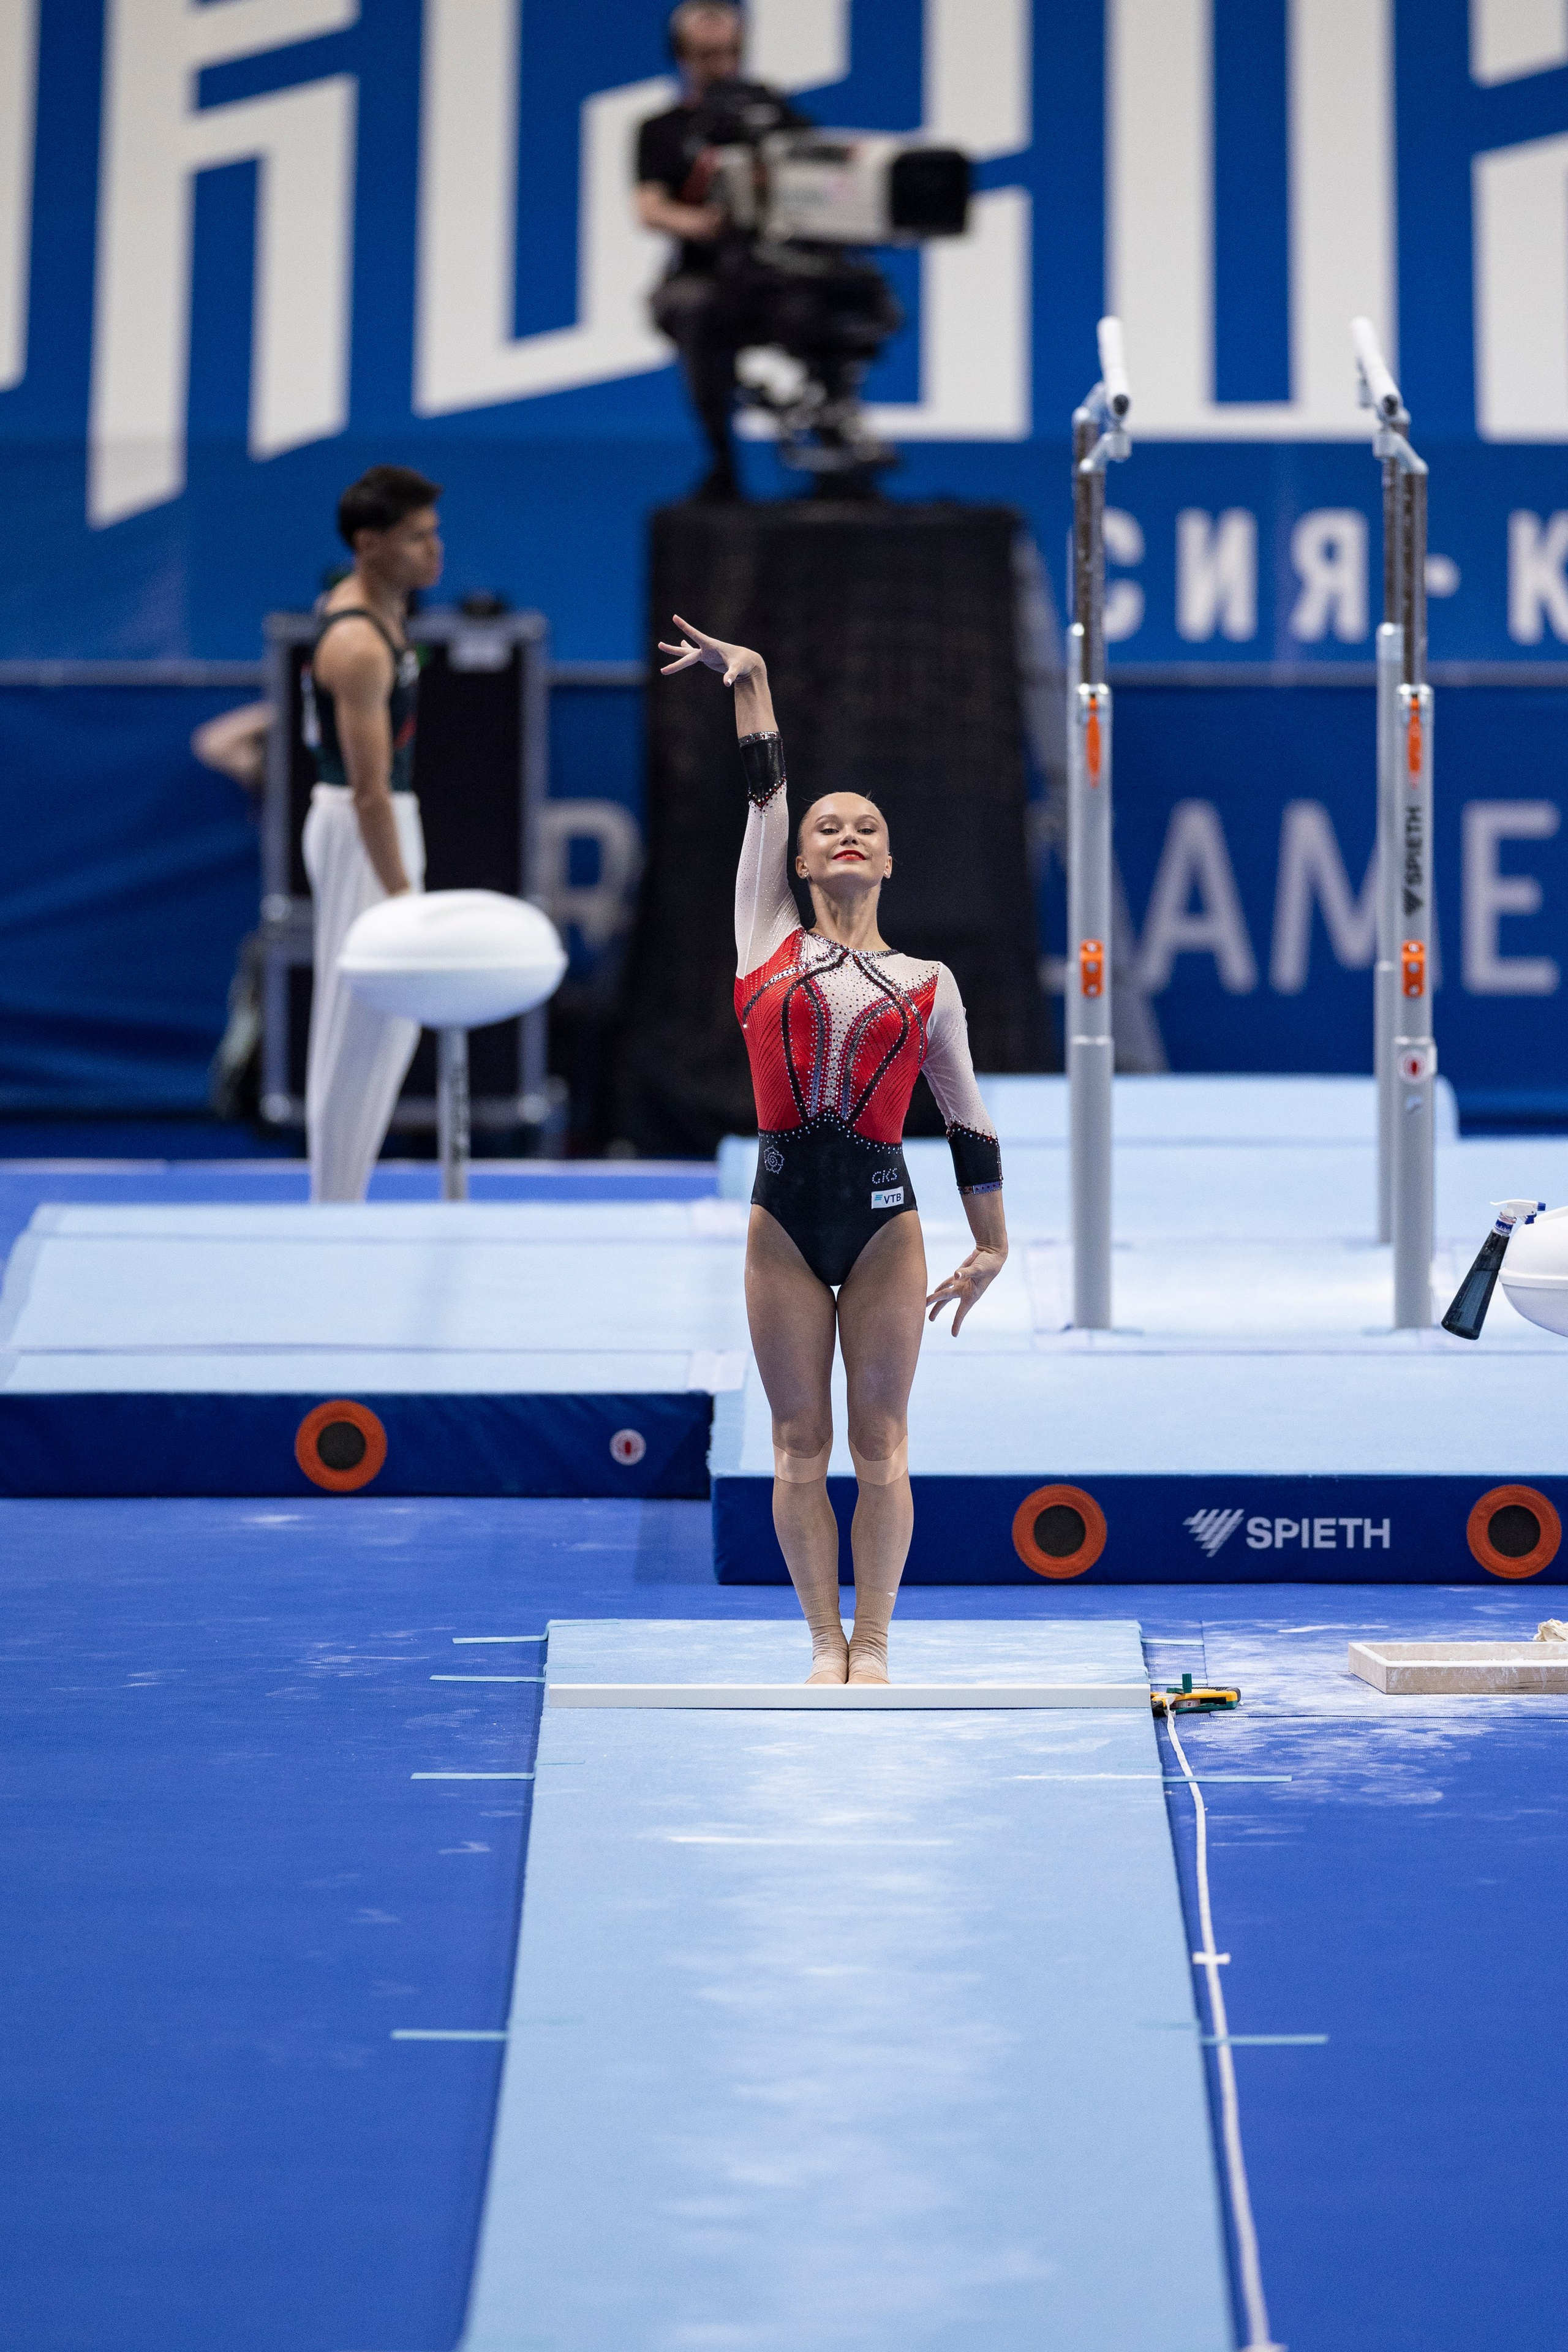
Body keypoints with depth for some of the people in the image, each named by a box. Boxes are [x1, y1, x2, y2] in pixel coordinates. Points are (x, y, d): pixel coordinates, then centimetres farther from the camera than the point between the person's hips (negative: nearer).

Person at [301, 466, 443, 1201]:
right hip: (359, 831, -11)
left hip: (383, 820, 11)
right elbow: (369, 790, -25)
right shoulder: (359, 647, -22)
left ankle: (340, 1201, 22)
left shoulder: (371, 605, 9)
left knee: (394, 1026, 16)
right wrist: (400, 897, -25)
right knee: (359, 1029, -6)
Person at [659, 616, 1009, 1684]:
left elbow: (969, 1121, 13)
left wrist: (992, 1245, 13)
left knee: (880, 1442, 1)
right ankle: (827, 1645, 9)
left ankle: (873, 1645, 8)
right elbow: (766, 793, 8)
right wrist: (751, 680, 4)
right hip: (785, 1208, 0)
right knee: (801, 1443, 3)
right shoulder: (768, 941, 9)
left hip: (884, 1213, 0)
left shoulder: (929, 985, 9)